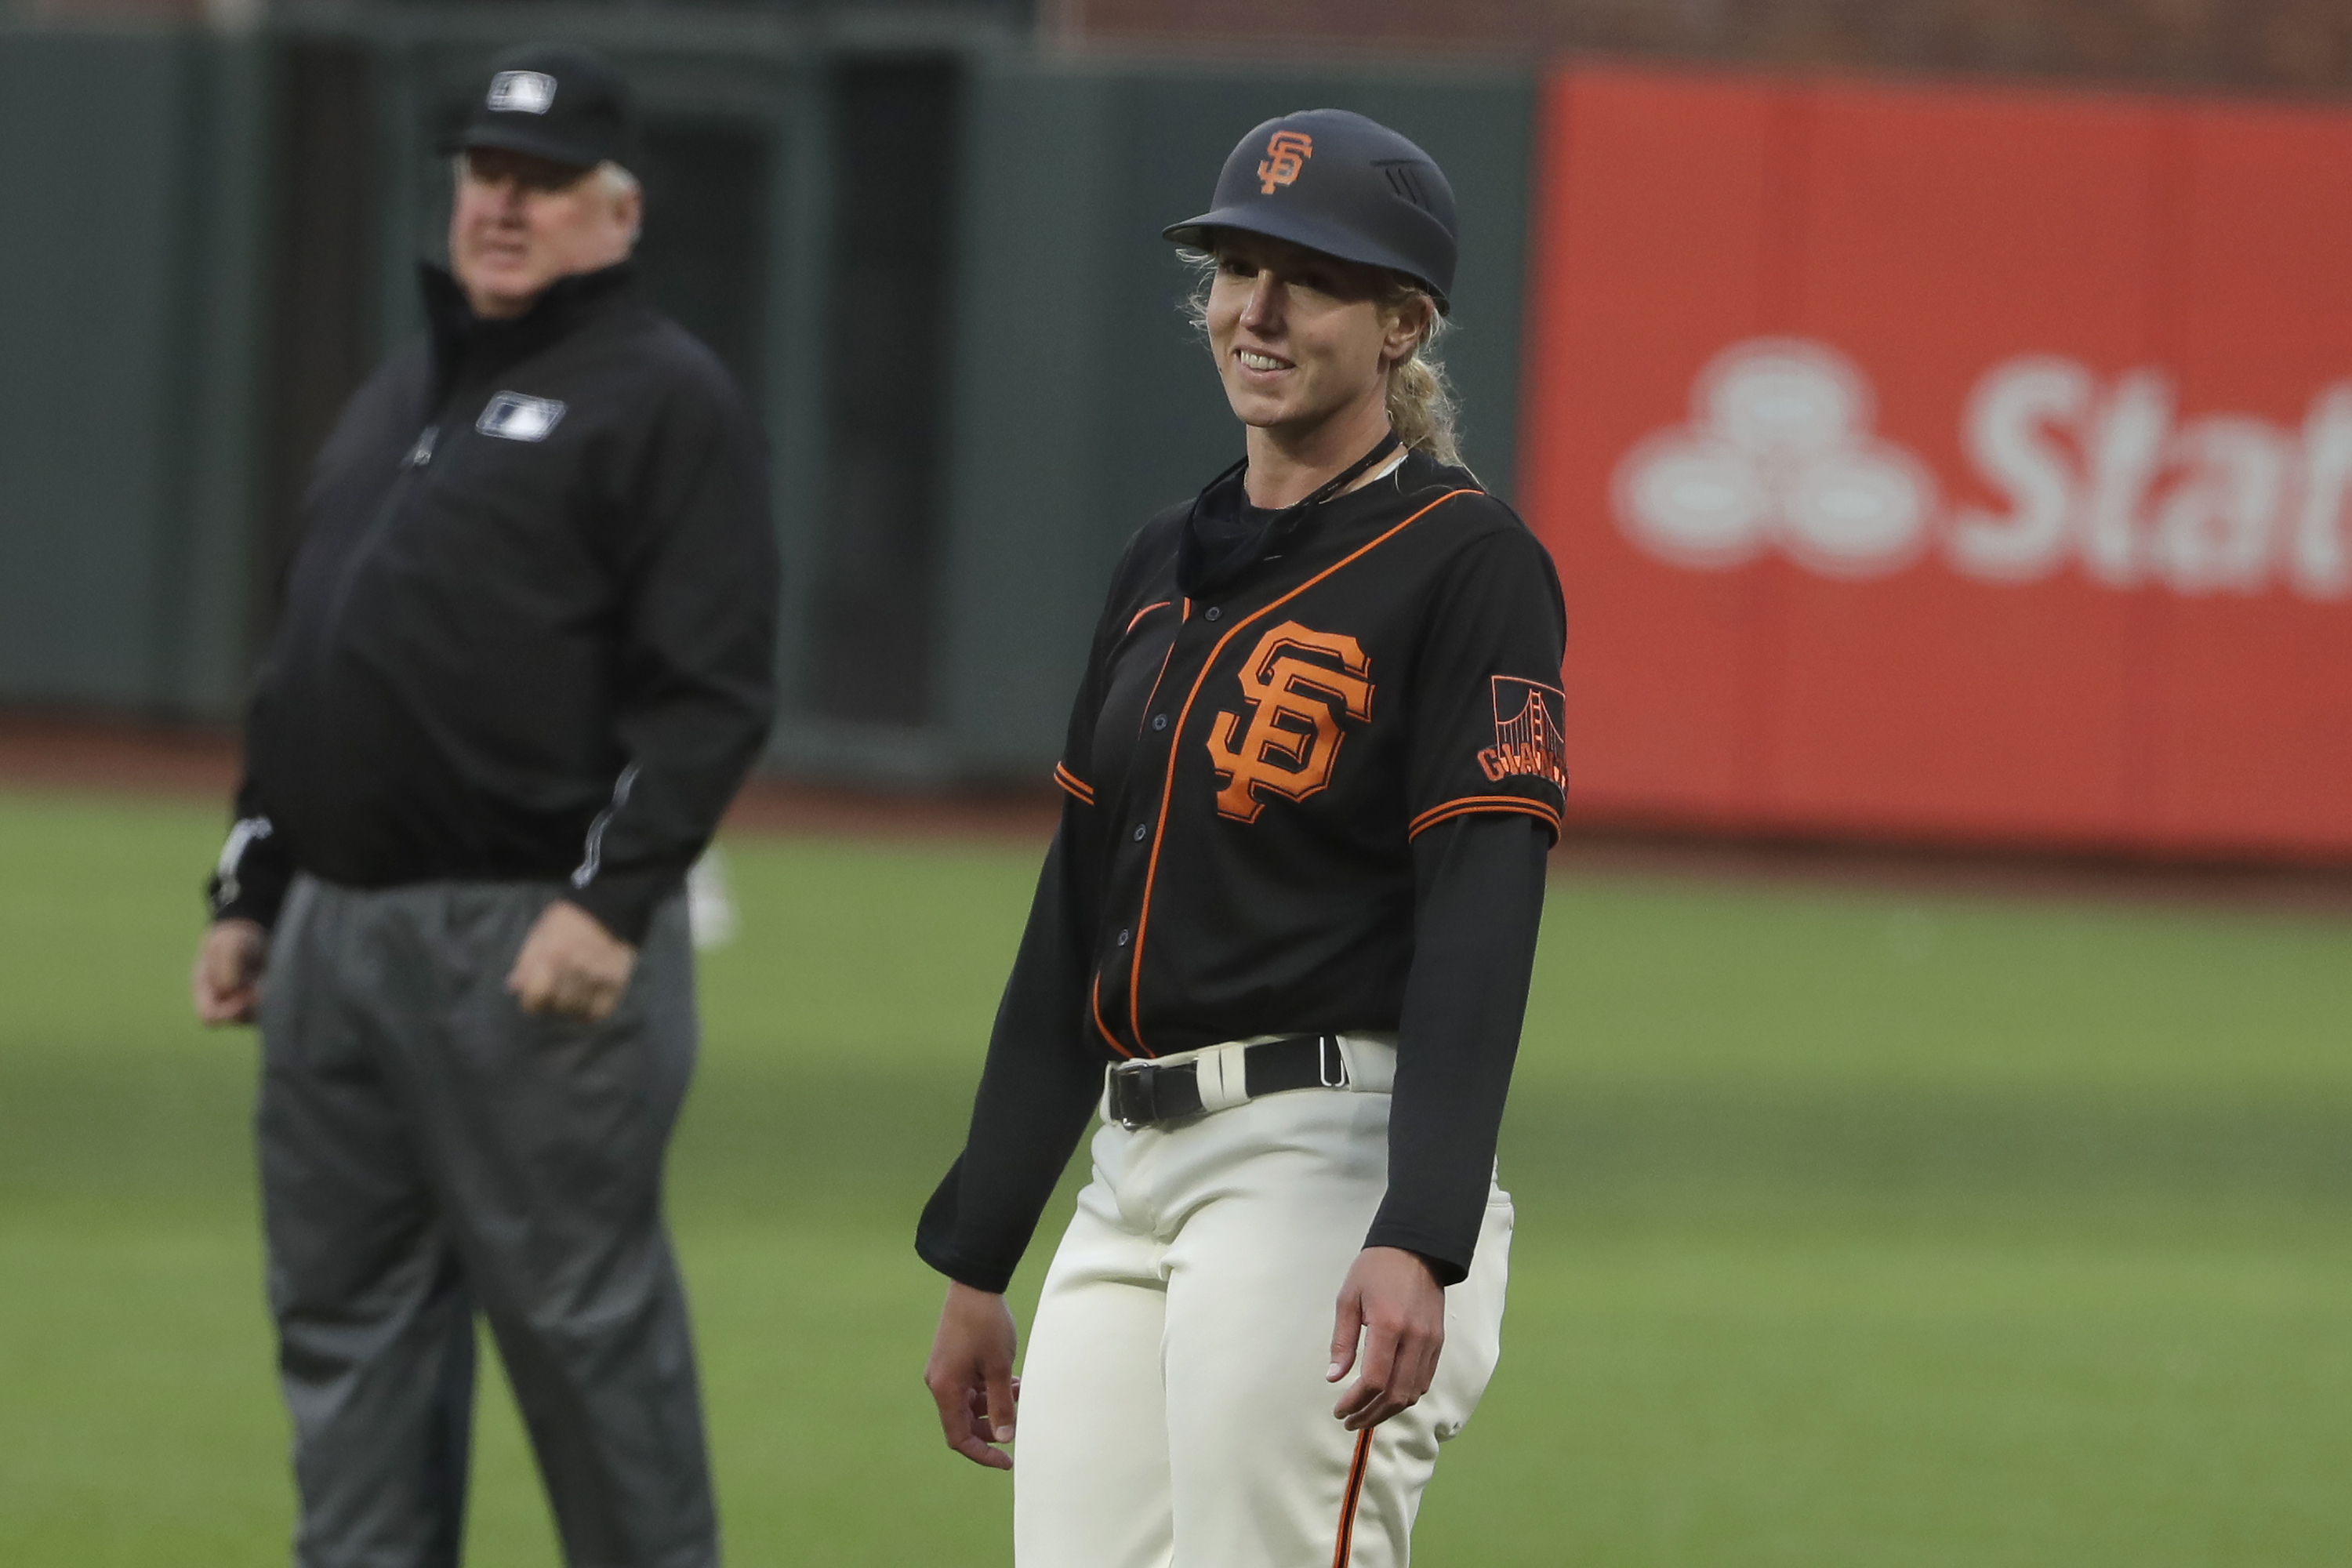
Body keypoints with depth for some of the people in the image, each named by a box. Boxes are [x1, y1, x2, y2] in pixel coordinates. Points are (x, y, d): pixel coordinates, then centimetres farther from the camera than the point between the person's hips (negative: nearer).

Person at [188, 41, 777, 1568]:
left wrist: (609, 906, -21)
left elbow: (713, 691, -13)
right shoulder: (402, 396, 22)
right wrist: (251, 893, 20)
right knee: (346, 1318, 8)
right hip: (335, 927, 8)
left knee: (582, 1318, -6)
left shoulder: (664, 399, -4)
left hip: (536, 942, -8)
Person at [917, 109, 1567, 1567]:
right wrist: (977, 1260, 20)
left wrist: (1418, 1242, -27)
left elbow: (1480, 928, -16)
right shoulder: (1166, 567, 17)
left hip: (1330, 1172, -8)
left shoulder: (1466, 562, -6)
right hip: (1138, 1177, 8)